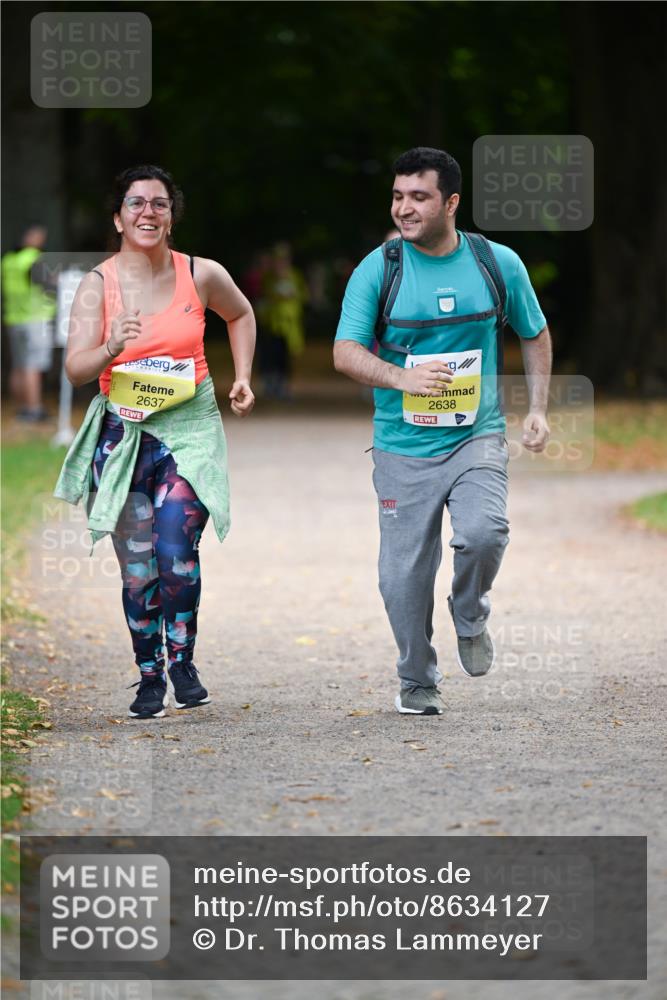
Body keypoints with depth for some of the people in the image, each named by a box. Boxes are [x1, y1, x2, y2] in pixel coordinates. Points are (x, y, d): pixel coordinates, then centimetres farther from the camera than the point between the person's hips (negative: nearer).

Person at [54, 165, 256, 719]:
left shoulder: (202, 275, -2)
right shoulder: (98, 285, -7)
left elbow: (240, 315, 20)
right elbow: (75, 368, -17)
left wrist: (242, 378, 11)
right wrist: (110, 350, -37)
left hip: (190, 428, 0)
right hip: (123, 433, 0)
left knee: (175, 551, -17)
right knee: (138, 564, 3)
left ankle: (183, 660, 4)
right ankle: (150, 677, 19)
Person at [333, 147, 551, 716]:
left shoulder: (499, 264, 1)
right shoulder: (377, 270, -3)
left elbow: (535, 335, 16)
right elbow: (346, 352, -8)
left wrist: (538, 409, 7)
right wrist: (401, 377, -26)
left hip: (477, 438, 0)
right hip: (403, 448, 0)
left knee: (483, 532, -25)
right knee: (405, 571, 1)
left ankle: (470, 617, 7)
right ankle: (418, 681, 22)